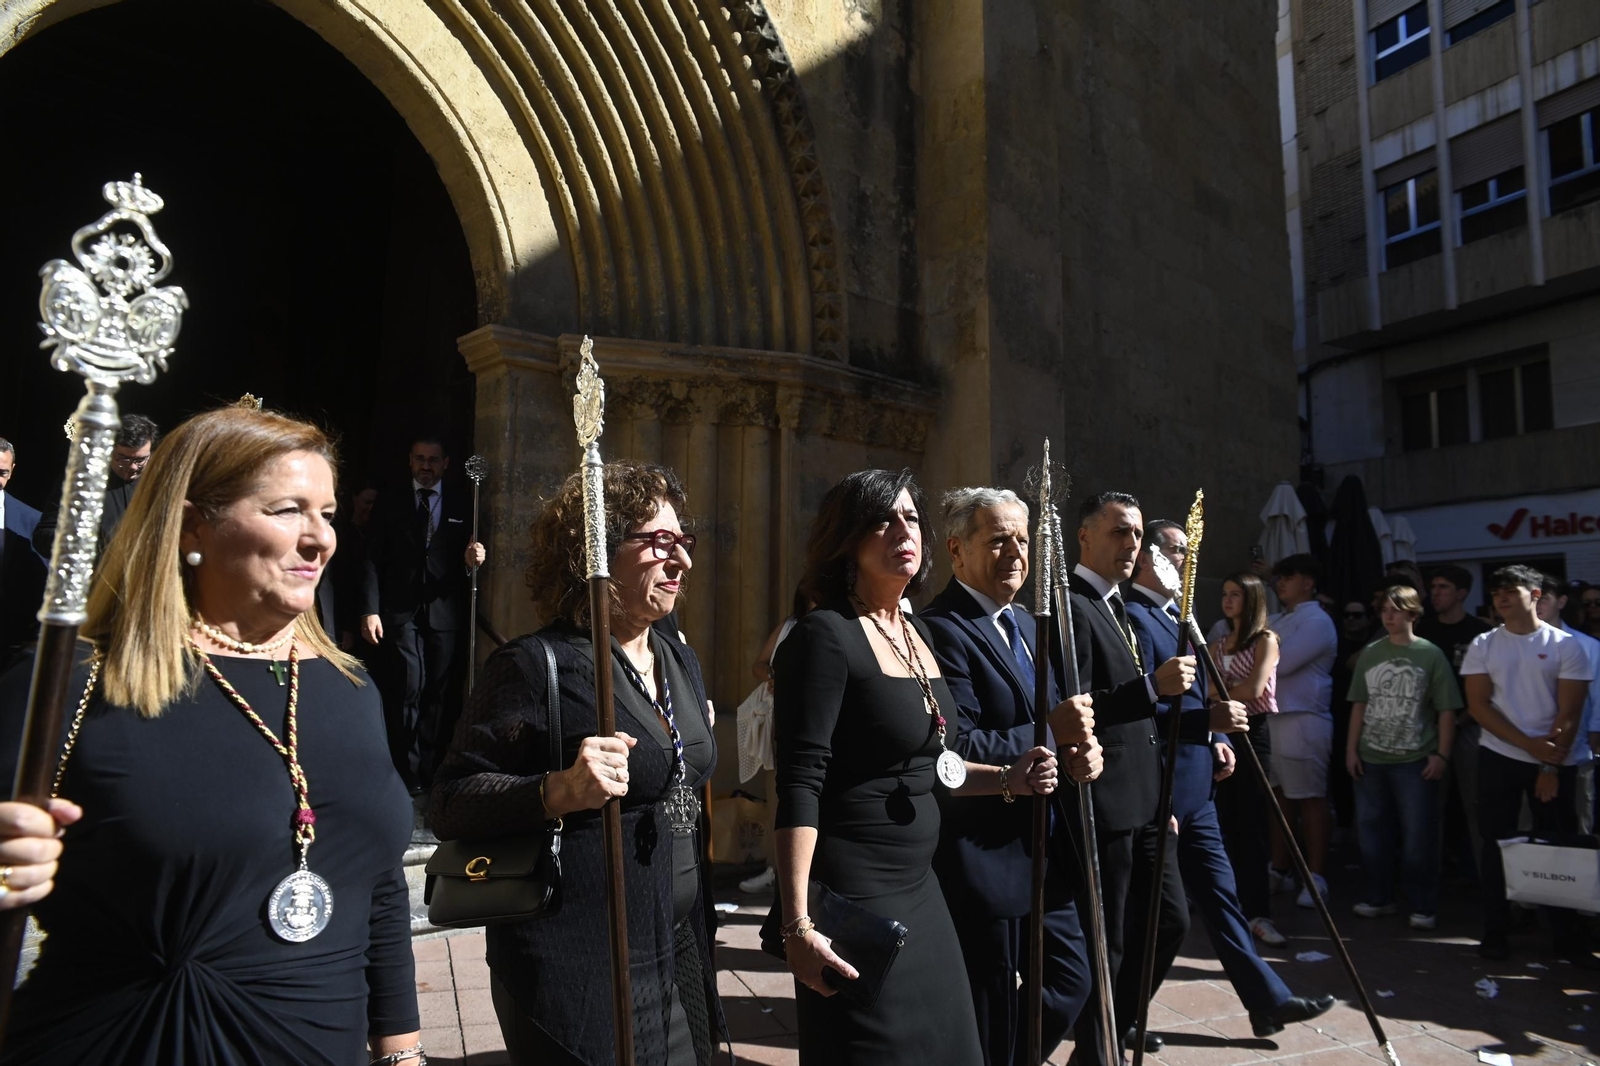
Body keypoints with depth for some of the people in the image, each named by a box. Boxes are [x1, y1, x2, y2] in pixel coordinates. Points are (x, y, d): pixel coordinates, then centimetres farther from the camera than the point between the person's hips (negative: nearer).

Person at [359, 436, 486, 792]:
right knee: (409, 689, -8)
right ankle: (409, 772, 2)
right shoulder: (389, 503, 10)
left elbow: (467, 560, 12)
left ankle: (430, 771, 10)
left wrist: (472, 561, -12)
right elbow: (373, 559, 4)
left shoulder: (461, 506, 12)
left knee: (441, 694, 2)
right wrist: (371, 610, -6)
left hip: (446, 613, 1)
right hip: (402, 612, -1)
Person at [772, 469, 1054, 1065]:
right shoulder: (825, 635, -16)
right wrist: (799, 924, -24)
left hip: (918, 888, 8)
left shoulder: (917, 633, 9)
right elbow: (800, 787, -21)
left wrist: (1009, 779, 6)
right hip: (852, 899, -8)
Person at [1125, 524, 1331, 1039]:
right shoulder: (1135, 617, -17)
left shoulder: (1177, 615, 15)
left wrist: (1217, 738, 6)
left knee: (1218, 894, 16)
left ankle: (1268, 1001, 25)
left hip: (1195, 788, 9)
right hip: (1162, 791, -9)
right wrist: (1210, 719, -26)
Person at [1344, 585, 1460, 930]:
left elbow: (1446, 710, -3)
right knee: (1372, 831, 11)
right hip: (1370, 759, 4)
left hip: (1416, 761, -4)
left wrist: (1441, 754, -8)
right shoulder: (1370, 654, 7)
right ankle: (1379, 897, 25)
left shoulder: (1430, 655, -3)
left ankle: (1423, 907, 14)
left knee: (1418, 836, 2)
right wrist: (1351, 748, 6)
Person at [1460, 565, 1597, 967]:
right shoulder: (1483, 645, 4)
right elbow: (1478, 705, -2)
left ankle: (1568, 937, 16)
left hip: (1555, 762, -1)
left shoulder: (1565, 645, 0)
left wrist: (1551, 766, -10)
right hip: (1499, 757, 1)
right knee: (1497, 845, 5)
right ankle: (1495, 932, 14)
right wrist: (1530, 744, -11)